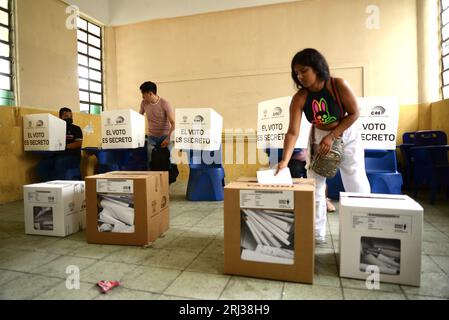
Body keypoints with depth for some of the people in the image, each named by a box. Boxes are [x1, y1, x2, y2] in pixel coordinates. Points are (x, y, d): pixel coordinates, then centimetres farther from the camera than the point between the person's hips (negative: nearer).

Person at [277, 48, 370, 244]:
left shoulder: (338, 85, -24)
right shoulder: (299, 98, -21)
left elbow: (354, 113, -15)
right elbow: (293, 132, -27)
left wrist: (332, 136, -23)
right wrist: (285, 161, -39)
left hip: (346, 136, -1)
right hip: (318, 138, 2)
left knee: (357, 185, 1)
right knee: (315, 186, 1)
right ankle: (317, 234, 13)